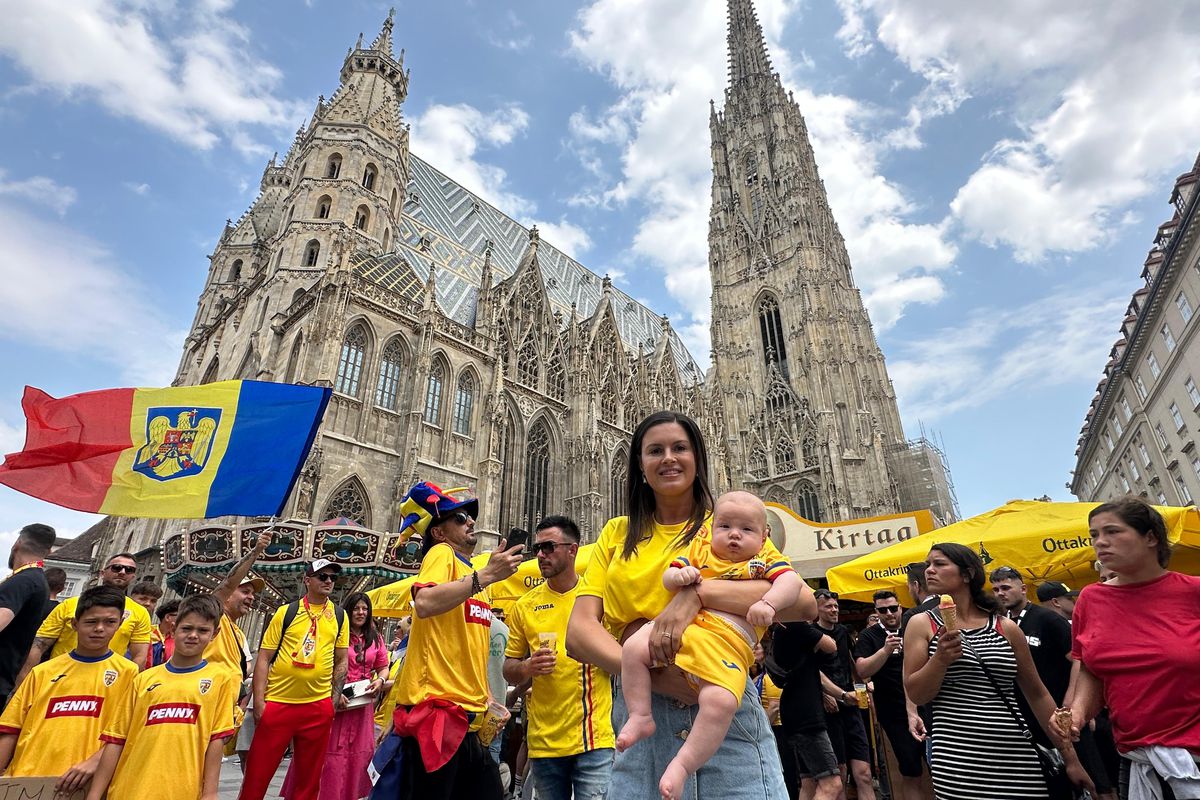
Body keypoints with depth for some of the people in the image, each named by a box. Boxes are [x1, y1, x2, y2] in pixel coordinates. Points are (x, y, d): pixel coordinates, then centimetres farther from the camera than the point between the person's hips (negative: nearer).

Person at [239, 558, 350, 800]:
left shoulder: (340, 616, 5)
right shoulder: (286, 612, -1)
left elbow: (341, 660, 10)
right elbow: (264, 657, -1)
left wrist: (336, 695, 3)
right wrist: (258, 701, -7)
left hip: (318, 706, 2)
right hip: (277, 703, -1)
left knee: (309, 777, 11)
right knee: (257, 774, 6)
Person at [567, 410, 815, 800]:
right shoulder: (617, 533, 8)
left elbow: (803, 602, -12)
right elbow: (579, 631, -2)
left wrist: (699, 593, -25)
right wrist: (650, 673, -19)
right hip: (638, 710, 2)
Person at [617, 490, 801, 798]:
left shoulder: (766, 557, 14)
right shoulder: (699, 549, 19)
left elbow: (791, 581, -3)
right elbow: (667, 576, 15)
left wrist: (768, 602, -21)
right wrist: (680, 576, -9)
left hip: (728, 647, -3)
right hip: (681, 628, 4)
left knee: (720, 703, -28)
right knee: (633, 648, -14)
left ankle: (683, 764, -9)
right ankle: (640, 716, 3)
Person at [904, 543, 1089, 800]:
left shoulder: (1006, 628, 5)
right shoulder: (922, 624, 0)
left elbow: (1037, 694, 14)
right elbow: (916, 695, -3)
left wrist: (1069, 755, 13)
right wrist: (940, 659, -18)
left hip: (1015, 755, 2)